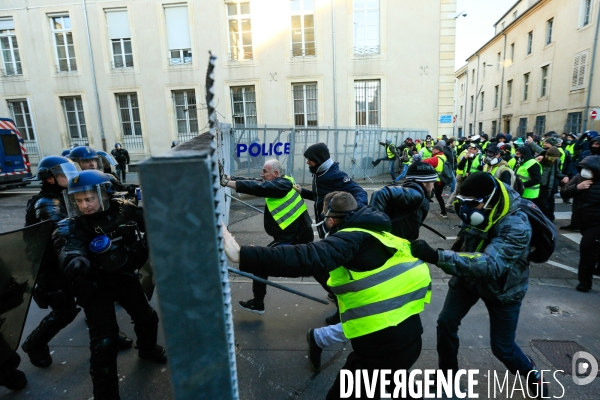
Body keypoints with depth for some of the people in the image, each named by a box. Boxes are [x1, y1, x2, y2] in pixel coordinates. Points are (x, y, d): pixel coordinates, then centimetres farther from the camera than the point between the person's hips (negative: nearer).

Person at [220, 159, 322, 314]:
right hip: (302, 234, 10)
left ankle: (257, 303, 11)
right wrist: (229, 178, -2)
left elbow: (257, 187, -30)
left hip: (290, 238, -10)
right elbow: (255, 183, 6)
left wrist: (228, 183, -30)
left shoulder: (282, 184, -17)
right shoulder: (281, 183, 9)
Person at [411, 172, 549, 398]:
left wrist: (437, 257, -61)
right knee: (446, 324, 2)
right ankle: (447, 373, 27)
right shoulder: (478, 211, -18)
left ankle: (532, 374, 42)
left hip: (502, 288, -4)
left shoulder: (516, 227, -36)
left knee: (502, 347, 7)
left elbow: (489, 265, -51)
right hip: (468, 275, 5)